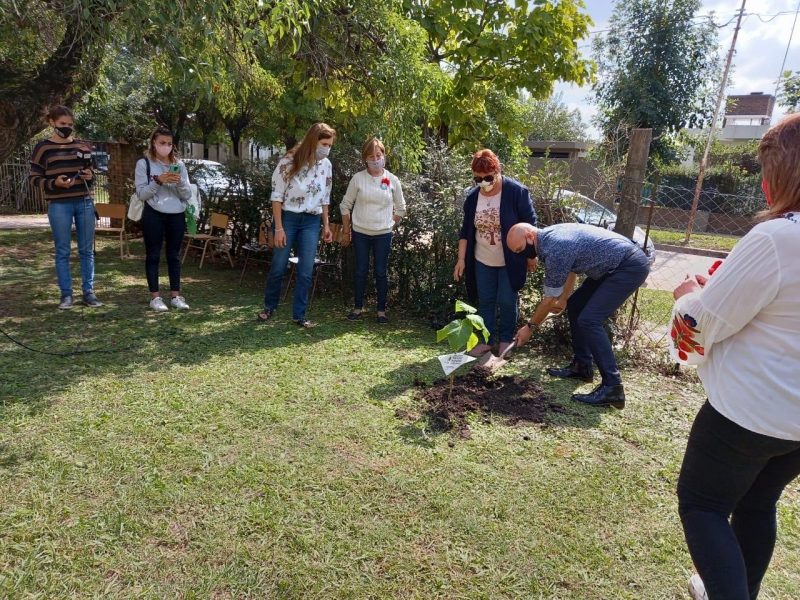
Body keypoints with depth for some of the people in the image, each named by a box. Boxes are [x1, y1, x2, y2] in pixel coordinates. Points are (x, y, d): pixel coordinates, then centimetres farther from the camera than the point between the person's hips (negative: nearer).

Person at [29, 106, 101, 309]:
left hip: (85, 203, 3)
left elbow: (93, 171, 22)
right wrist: (53, 183, -17)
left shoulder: (82, 146, 11)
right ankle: (66, 294, 10)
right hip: (59, 206, -3)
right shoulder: (43, 148, 2)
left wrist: (91, 176, -1)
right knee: (62, 251, 2)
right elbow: (34, 177, 1)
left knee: (87, 250, 5)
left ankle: (88, 292, 13)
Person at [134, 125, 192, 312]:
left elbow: (188, 195, 6)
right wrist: (158, 181, -18)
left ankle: (176, 295, 15)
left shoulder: (179, 164, 9)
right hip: (154, 215, -3)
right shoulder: (144, 163, 0)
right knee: (153, 256, 3)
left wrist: (180, 182, -13)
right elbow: (141, 194, -6)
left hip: (177, 216, 3)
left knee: (174, 255, 8)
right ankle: (155, 297, 10)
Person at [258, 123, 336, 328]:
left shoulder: (326, 165, 1)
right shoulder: (289, 161, -12)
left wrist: (326, 225, 8)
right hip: (288, 218, -3)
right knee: (278, 267, 6)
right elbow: (277, 195, -10)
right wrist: (278, 228, -13)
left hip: (312, 222, 3)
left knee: (306, 272, 2)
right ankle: (269, 306, 28)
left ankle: (299, 314, 14)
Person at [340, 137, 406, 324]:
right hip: (360, 233, 0)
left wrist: (390, 225, 4)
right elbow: (345, 205, 2)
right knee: (361, 271, 8)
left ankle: (381, 310, 15)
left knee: (381, 272, 5)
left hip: (383, 234, 0)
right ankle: (358, 307, 21)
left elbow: (400, 208, 9)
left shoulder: (392, 180, 0)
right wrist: (346, 232, 2)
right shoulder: (358, 178, -4)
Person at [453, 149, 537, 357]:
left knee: (506, 302, 2)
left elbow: (529, 226, -8)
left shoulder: (517, 191, -15)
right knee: (485, 302, 9)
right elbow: (466, 230, 3)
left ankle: (505, 340, 21)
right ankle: (486, 340, 22)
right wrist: (461, 259, -2)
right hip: (482, 262, 4)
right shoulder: (472, 196, -3)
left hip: (510, 261, -4)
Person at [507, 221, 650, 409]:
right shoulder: (550, 236, 5)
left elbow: (550, 299, -13)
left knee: (589, 320, -17)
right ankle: (582, 366, 22)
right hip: (614, 265, 11)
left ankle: (613, 388, -13)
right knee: (575, 306, 14)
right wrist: (563, 299, 29)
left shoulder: (555, 249, -24)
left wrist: (530, 326, 0)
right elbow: (571, 267, 23)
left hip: (631, 266, -11)